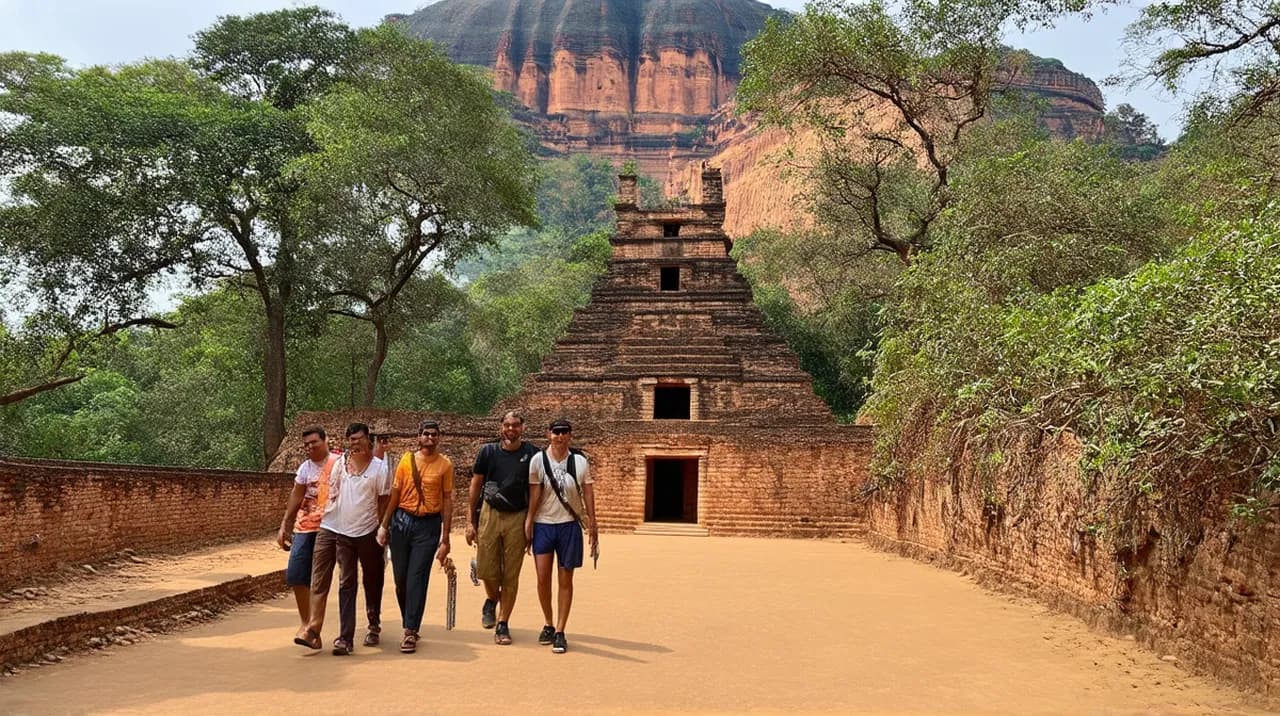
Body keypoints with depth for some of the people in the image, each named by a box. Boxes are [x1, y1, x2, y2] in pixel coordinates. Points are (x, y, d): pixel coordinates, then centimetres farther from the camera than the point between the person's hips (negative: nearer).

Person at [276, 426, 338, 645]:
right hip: (304, 527, 5)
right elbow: (295, 497, 9)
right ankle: (305, 622, 16)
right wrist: (284, 526, 6)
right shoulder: (305, 468, 9)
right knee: (295, 575, 1)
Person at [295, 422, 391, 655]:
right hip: (341, 532, 2)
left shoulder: (379, 468, -3)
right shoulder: (338, 463, 5)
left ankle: (374, 626, 33)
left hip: (368, 533, -2)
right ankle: (345, 637, 1)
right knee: (346, 584, 1)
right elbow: (330, 493, 12)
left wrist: (382, 529, -5)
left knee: (373, 581, 13)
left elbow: (384, 501, -2)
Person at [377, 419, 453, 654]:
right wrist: (384, 525, 2)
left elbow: (447, 500, 0)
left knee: (417, 579, -6)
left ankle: (410, 632, 0)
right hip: (402, 521, 3)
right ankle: (409, 624, 26)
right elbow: (395, 493, 7)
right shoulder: (407, 460, 4)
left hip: (429, 525, -2)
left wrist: (445, 539, -3)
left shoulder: (445, 464, -1)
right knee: (400, 579, 8)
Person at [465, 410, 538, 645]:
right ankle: (491, 599, 32)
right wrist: (470, 521, 3)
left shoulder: (532, 454, 2)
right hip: (489, 513, 1)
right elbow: (475, 487, 8)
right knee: (486, 569, -1)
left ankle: (503, 624, 15)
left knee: (511, 575, 3)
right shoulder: (488, 451, 4)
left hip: (518, 517, 0)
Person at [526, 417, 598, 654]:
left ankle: (559, 632, 12)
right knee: (543, 578, -2)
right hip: (543, 524, 0)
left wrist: (592, 524, -3)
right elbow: (534, 494, -4)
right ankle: (548, 624, 20)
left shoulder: (580, 461, -1)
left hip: (569, 525, 0)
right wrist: (529, 522, -8)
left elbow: (588, 493, 2)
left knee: (565, 580, 4)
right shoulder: (538, 460, -4)